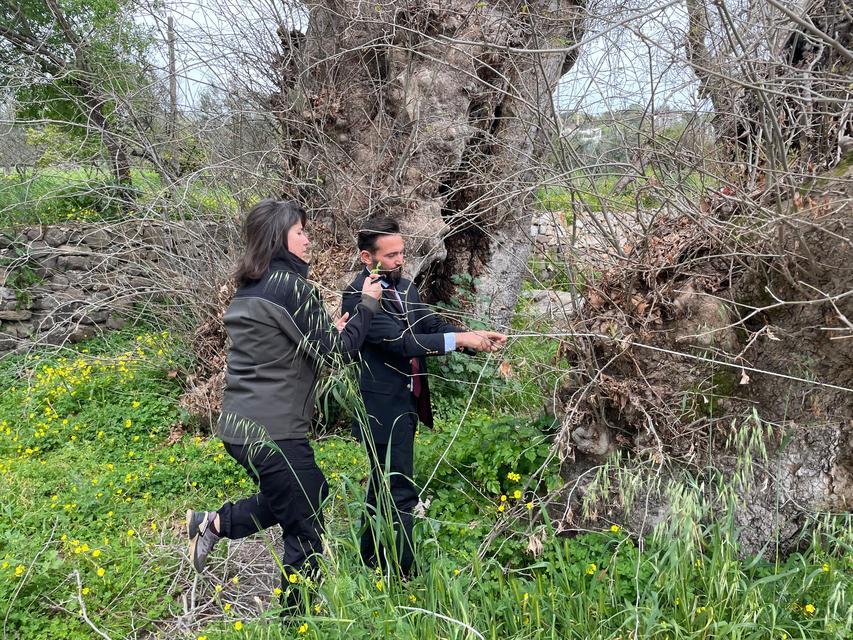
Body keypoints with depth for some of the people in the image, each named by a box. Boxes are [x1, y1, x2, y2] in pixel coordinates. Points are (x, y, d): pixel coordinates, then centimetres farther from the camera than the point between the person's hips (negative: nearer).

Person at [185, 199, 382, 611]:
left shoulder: (250, 288, 11)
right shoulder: (289, 285, -16)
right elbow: (336, 353, -13)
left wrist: (328, 331, 11)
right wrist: (367, 304, -2)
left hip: (240, 426, 9)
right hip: (272, 433, -9)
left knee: (308, 495, 28)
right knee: (306, 532, 7)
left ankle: (213, 524, 23)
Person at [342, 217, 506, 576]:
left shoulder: (403, 286, 8)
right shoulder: (358, 295, -18)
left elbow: (432, 325, 8)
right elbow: (400, 341, -26)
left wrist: (477, 338, -8)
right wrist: (458, 339, -28)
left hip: (406, 404, 9)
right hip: (382, 408, -9)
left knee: (383, 484, 20)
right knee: (400, 493, -5)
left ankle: (372, 559, 34)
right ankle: (403, 572, 3)